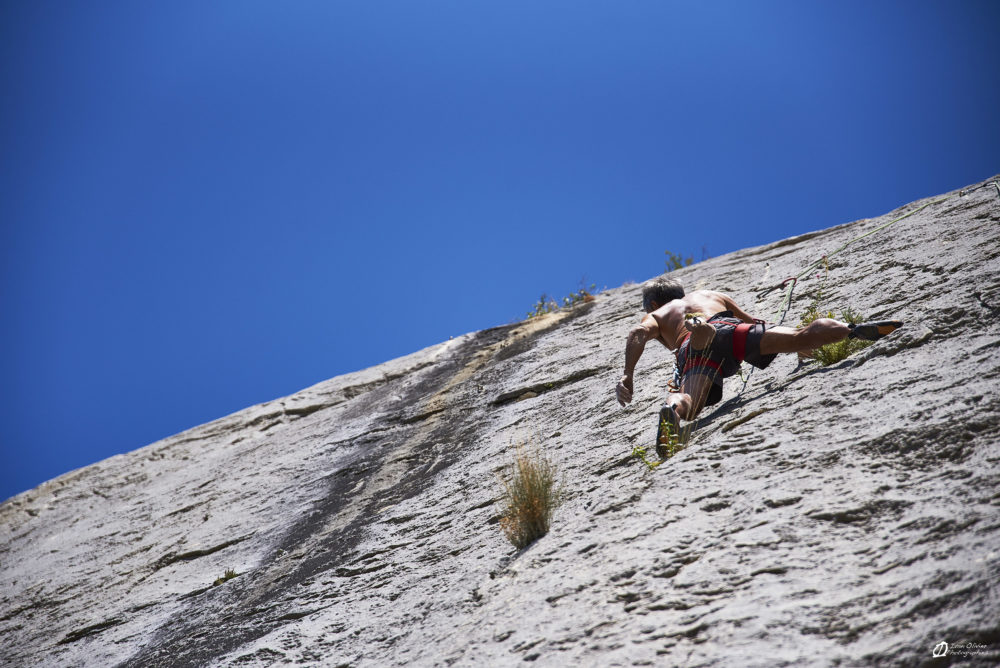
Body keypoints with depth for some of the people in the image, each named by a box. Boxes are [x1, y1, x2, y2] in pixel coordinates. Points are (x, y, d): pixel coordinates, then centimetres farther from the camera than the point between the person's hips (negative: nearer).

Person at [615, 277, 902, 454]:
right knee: (801, 337, -13)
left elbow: (638, 334, 12)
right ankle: (852, 330, -38)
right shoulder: (712, 295, 46)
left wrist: (627, 376, 2)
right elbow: (753, 322, 48)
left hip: (691, 349, -2)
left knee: (688, 403, -26)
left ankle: (672, 407, -60)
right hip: (727, 327, 2)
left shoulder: (654, 316, 37)